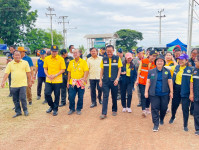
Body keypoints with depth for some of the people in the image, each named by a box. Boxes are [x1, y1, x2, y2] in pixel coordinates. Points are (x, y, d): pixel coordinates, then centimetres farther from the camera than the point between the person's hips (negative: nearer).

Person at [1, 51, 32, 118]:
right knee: (15, 100, 9)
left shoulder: (25, 63, 2)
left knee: (22, 98, -6)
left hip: (23, 84, -2)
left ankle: (25, 110, 16)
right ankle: (18, 111, 23)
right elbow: (6, 73, -2)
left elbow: (28, 73, 5)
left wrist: (29, 81, 5)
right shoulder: (10, 64, 3)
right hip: (14, 85, 2)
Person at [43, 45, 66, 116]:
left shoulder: (61, 59, -4)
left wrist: (55, 75, -14)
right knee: (47, 94, -2)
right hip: (48, 80, 3)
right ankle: (52, 106, 24)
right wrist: (48, 75, -7)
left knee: (57, 95, 4)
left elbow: (63, 69, -4)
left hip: (57, 80, -3)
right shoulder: (47, 58, 6)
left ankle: (55, 109, 20)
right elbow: (45, 68, 11)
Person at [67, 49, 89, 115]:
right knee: (71, 97, 2)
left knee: (80, 97, 4)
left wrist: (84, 77, -26)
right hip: (72, 82, 3)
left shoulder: (83, 62, -2)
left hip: (81, 82, -3)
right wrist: (68, 81, 13)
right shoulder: (71, 62, 10)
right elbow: (69, 72, 15)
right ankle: (72, 109, 19)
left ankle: (79, 109, 20)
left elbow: (86, 71, -9)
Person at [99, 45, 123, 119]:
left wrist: (117, 79, -8)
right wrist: (100, 80, 4)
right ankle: (104, 113, -3)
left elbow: (119, 69, 1)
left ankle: (114, 110, 28)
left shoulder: (117, 58, 0)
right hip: (105, 81, 1)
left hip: (114, 81, -1)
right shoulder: (104, 59, 6)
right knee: (105, 96, -3)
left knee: (114, 97, 10)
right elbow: (102, 70, 10)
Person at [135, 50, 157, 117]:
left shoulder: (155, 63, -1)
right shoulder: (143, 61, -4)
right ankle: (143, 110, -9)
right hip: (142, 82, -2)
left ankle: (147, 108, 29)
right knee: (143, 95, -8)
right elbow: (139, 71, 1)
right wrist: (137, 80, -2)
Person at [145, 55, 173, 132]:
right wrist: (146, 91, 1)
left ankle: (161, 119, 38)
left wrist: (171, 92, 3)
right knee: (154, 108, -3)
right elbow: (148, 82, 5)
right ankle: (156, 124, 5)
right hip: (154, 94, -1)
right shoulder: (151, 71, 4)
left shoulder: (167, 71, 4)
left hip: (164, 94, 1)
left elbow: (170, 82, 5)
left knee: (164, 108, 9)